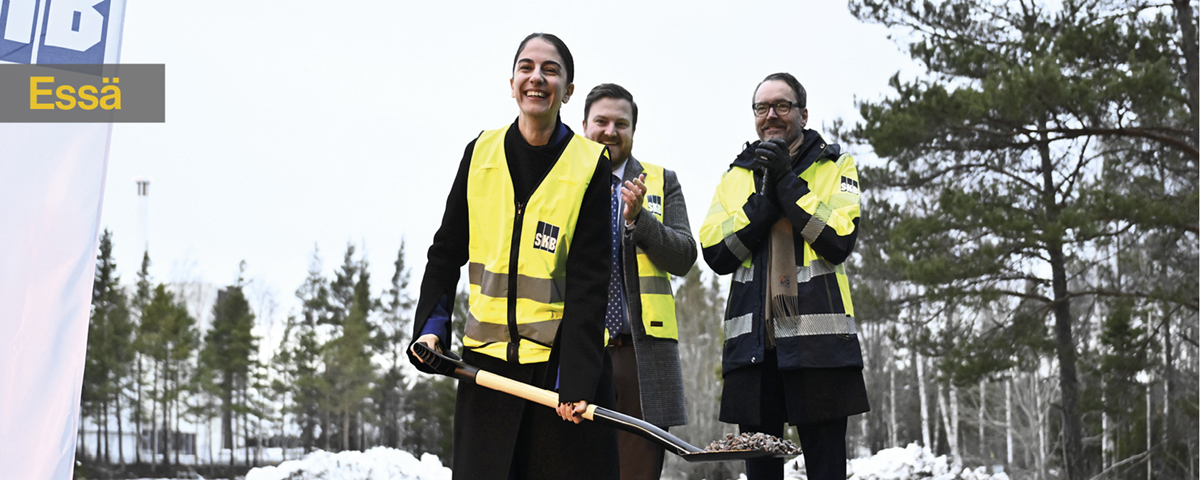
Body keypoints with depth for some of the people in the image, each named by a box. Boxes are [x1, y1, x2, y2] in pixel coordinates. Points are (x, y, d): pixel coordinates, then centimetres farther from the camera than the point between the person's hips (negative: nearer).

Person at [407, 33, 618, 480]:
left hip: (562, 358, -2)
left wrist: (576, 380, -16)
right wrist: (431, 327, -1)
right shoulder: (480, 154, 5)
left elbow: (588, 283, -9)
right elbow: (446, 252, 12)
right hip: (487, 357, 3)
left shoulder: (590, 165, -4)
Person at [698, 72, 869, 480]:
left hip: (816, 339, -3)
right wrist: (766, 195, -6)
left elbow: (839, 240, -10)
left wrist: (788, 183, -10)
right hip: (753, 341, 3)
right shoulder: (736, 175, 16)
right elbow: (716, 254, 2)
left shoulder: (836, 167, 8)